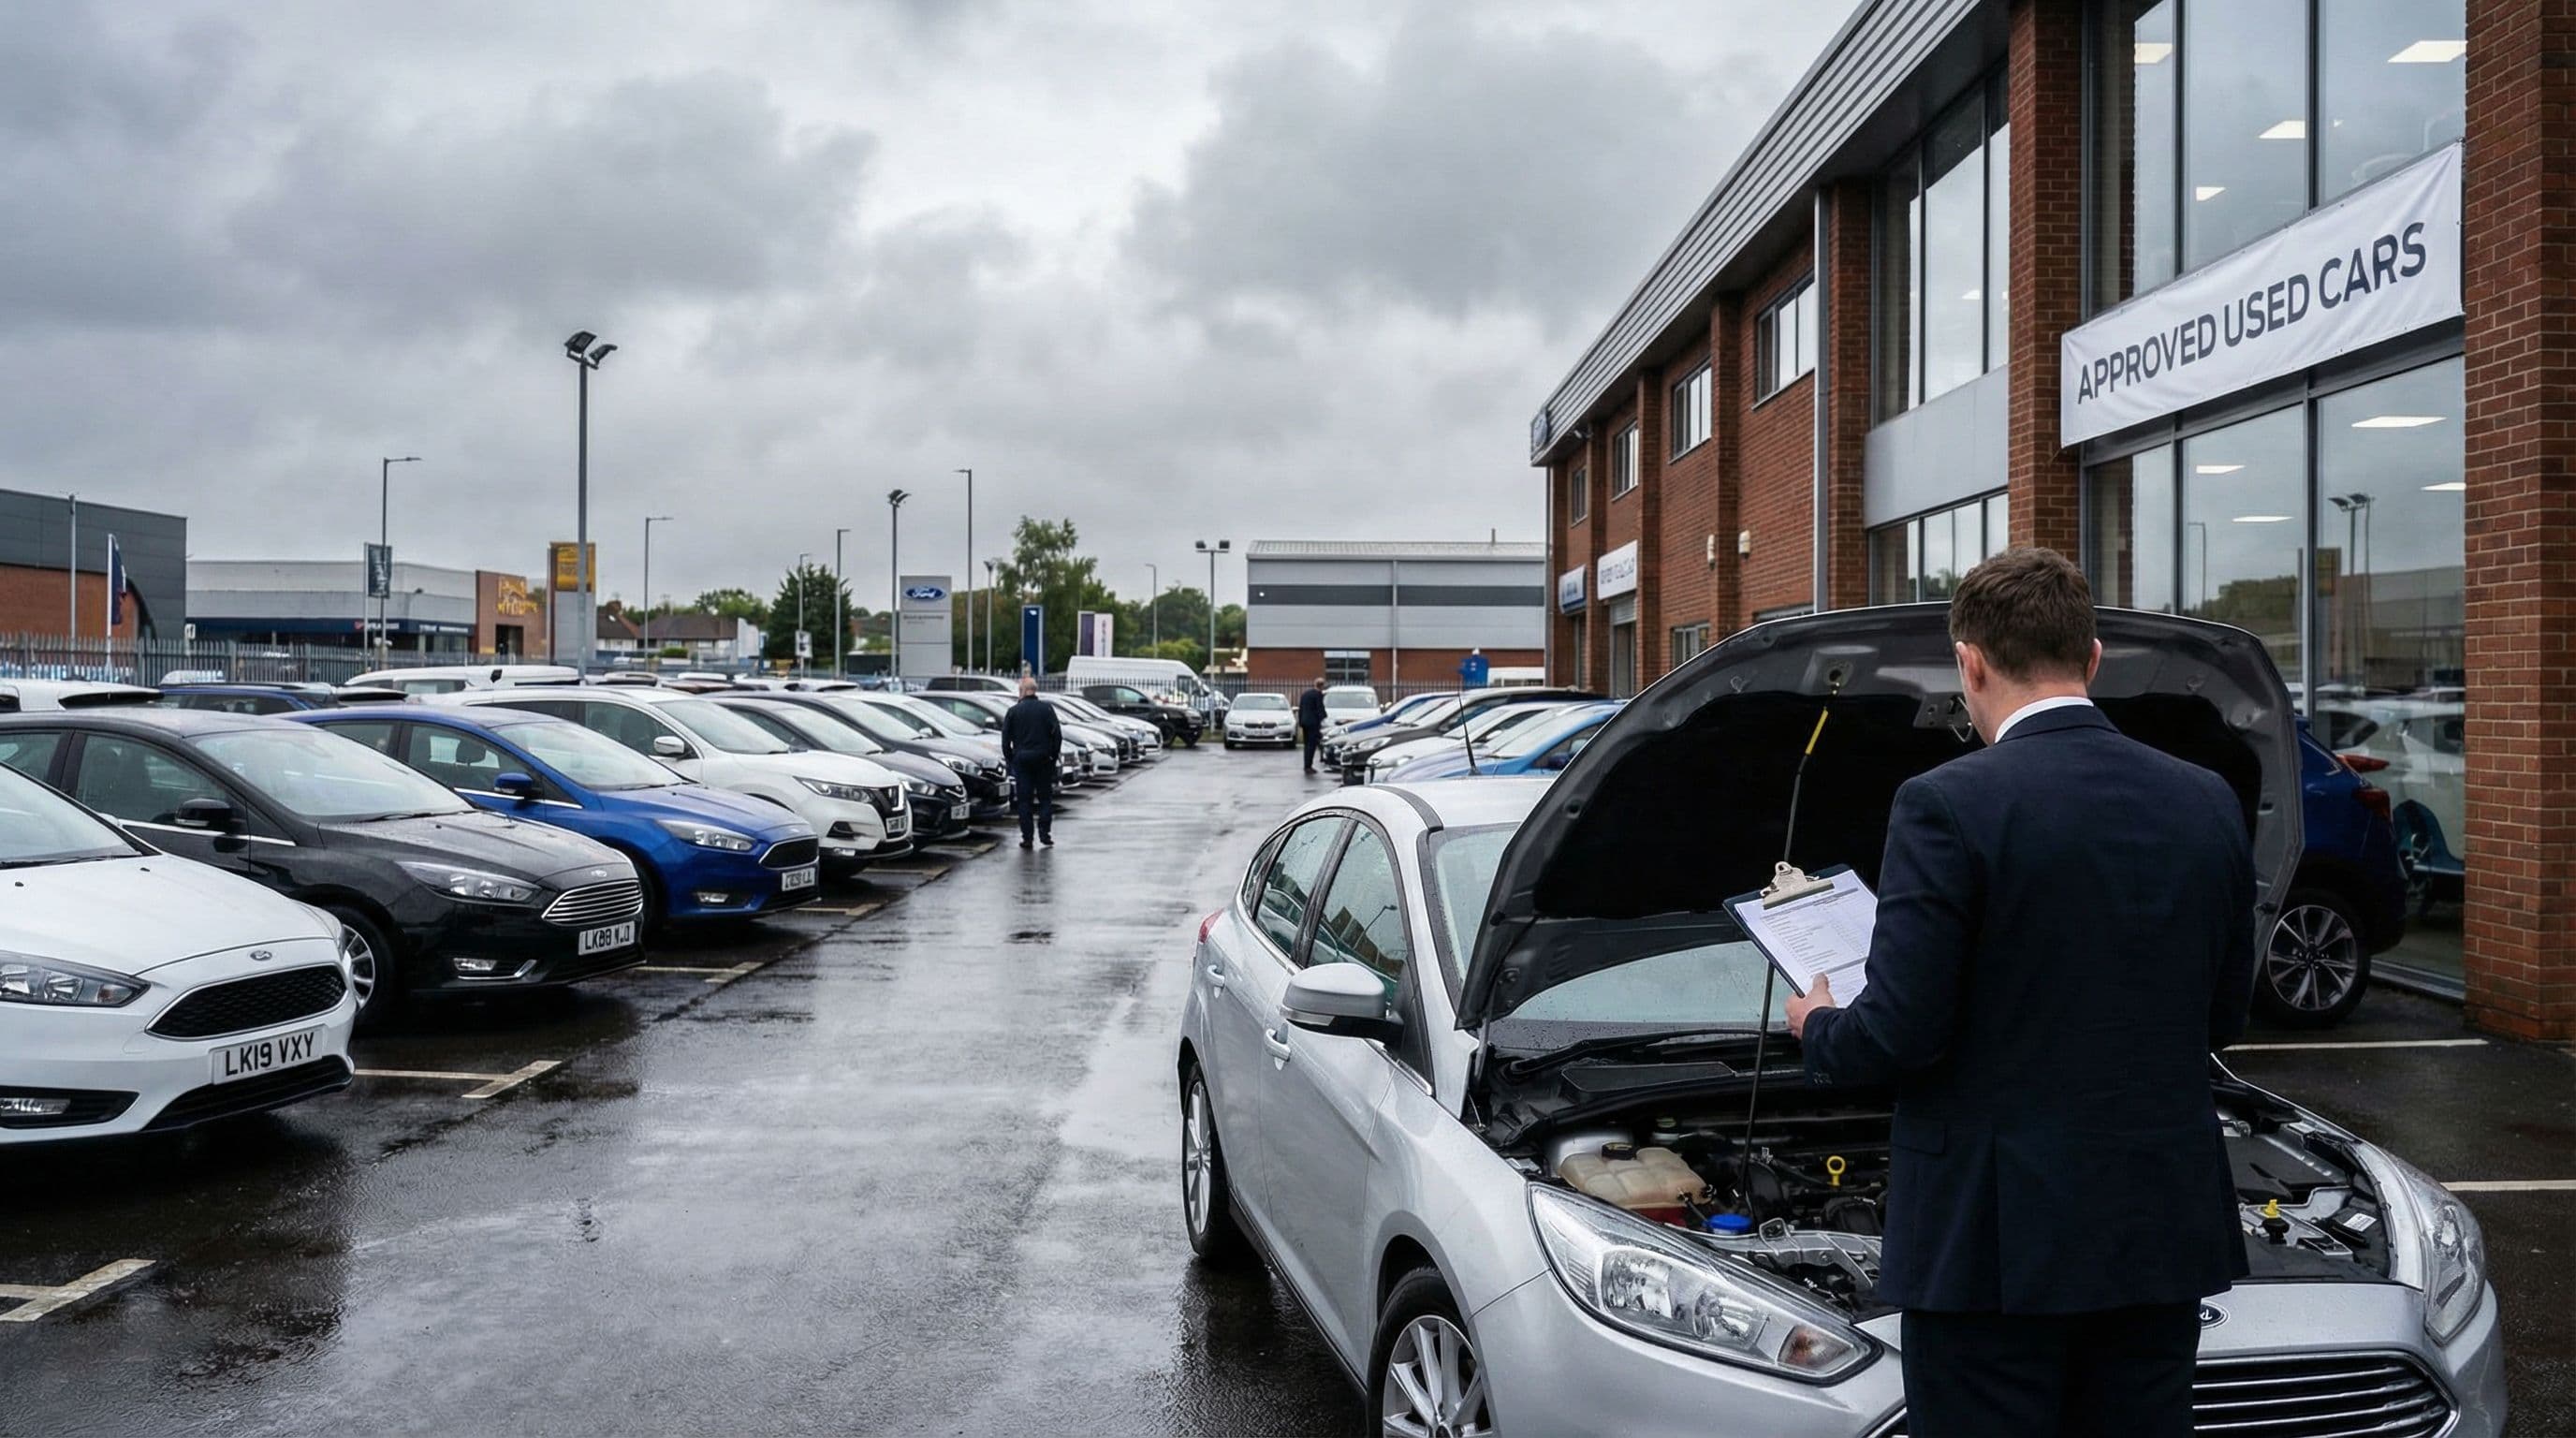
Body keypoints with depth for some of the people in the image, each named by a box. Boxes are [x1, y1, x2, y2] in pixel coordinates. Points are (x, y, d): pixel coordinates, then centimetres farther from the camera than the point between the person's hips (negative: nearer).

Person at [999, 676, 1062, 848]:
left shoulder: (1014, 711, 1)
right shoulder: (1046, 708, 0)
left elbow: (1005, 739, 2)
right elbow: (1057, 734, -4)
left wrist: (1010, 758, 11)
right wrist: (1054, 755, 6)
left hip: (1021, 760, 0)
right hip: (1043, 759, 0)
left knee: (1023, 800, 4)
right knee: (1045, 798, 9)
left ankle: (1027, 837, 1)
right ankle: (1044, 833, 0)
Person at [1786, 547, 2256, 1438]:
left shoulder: (1947, 806, -15)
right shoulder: (2208, 803, 3)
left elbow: (1901, 1034, -17)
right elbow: (2223, 1015, 12)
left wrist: (1818, 1028, 4)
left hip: (1997, 1234, -6)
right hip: (2163, 1228, 6)